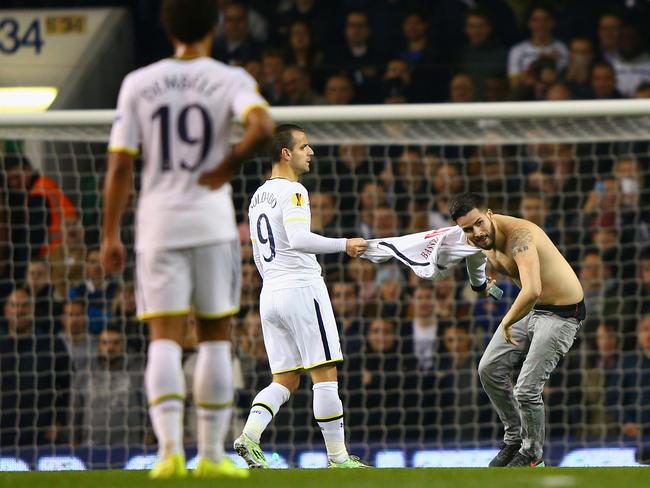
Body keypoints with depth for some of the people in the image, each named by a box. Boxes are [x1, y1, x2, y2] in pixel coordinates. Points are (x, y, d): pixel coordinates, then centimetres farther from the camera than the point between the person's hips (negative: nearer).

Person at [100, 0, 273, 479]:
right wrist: (229, 165, -4)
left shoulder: (138, 84, 5)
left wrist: (110, 234, 5)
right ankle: (212, 454, 9)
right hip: (212, 222, -1)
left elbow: (120, 165, 1)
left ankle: (169, 445, -19)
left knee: (164, 339, -2)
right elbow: (263, 127, -21)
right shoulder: (229, 80, -1)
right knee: (216, 336, 8)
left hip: (157, 224, 1)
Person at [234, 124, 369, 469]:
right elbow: (299, 239, -26)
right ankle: (338, 458, -1)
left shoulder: (258, 197, 17)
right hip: (302, 288, -8)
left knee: (285, 381, 10)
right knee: (325, 375, -3)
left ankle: (250, 434, -12)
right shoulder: (292, 192, -11)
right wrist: (344, 245, -22)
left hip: (270, 294, 8)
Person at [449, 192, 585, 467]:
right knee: (489, 369, 8)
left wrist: (507, 323, -32)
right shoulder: (485, 239, -4)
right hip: (531, 308, 9)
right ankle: (514, 438, 26)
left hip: (562, 315, -9)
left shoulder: (519, 235, -33)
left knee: (527, 390, -10)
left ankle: (532, 453, 16)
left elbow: (532, 290, -47)